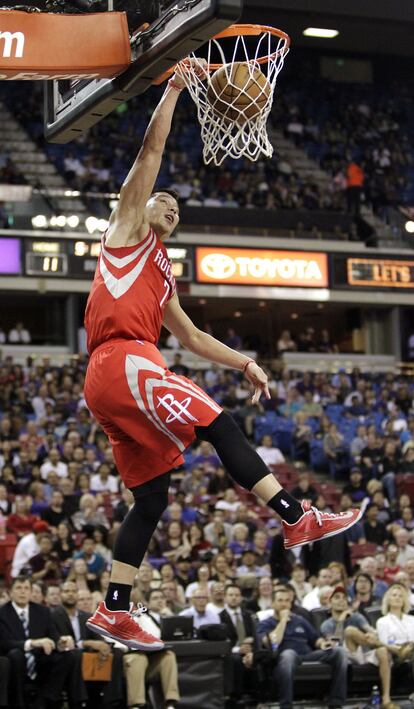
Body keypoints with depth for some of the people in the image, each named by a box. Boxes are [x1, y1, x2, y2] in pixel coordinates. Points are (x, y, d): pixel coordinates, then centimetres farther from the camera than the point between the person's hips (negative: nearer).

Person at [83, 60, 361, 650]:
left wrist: (244, 362, 25)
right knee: (219, 425, -17)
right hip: (124, 363, -9)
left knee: (151, 498, 6)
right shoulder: (128, 228, 13)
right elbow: (151, 151, 5)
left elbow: (192, 336, 34)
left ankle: (113, 612, 6)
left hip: (107, 384, 9)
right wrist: (175, 87, 6)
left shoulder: (162, 277, 33)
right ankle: (299, 519, -21)